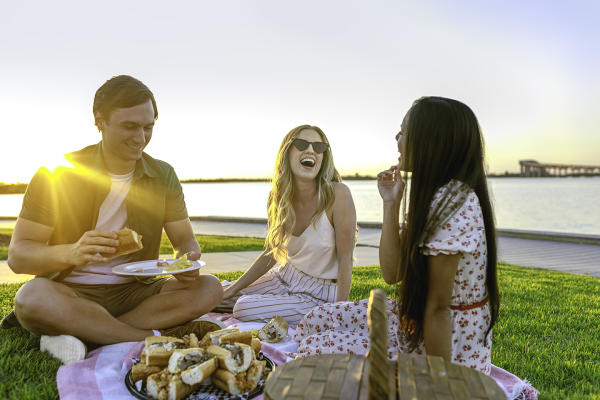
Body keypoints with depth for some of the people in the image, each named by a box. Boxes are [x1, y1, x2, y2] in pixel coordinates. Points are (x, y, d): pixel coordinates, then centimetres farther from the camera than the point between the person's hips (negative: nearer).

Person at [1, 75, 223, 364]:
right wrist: (70, 253, -31)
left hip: (135, 292, 3)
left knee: (209, 288, -20)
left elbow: (185, 239, 5)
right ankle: (156, 336, -24)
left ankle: (79, 330, -24)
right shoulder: (58, 173, -6)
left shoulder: (163, 175, 3)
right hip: (70, 292, -2)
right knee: (32, 297, -35)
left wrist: (189, 261, -20)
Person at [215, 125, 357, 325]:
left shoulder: (337, 194, -25)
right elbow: (271, 254, 4)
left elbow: (345, 259, -19)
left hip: (319, 293, -5)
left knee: (245, 309, -17)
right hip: (285, 276, 6)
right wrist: (234, 287, 4)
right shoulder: (278, 198, -8)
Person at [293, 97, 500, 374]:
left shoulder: (452, 202, -25)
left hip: (450, 349, -9)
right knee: (317, 320, 8)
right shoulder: (432, 197, 7)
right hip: (416, 319, 9)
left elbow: (438, 308, -23)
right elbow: (392, 272, -1)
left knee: (316, 351, -8)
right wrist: (391, 204, -4)